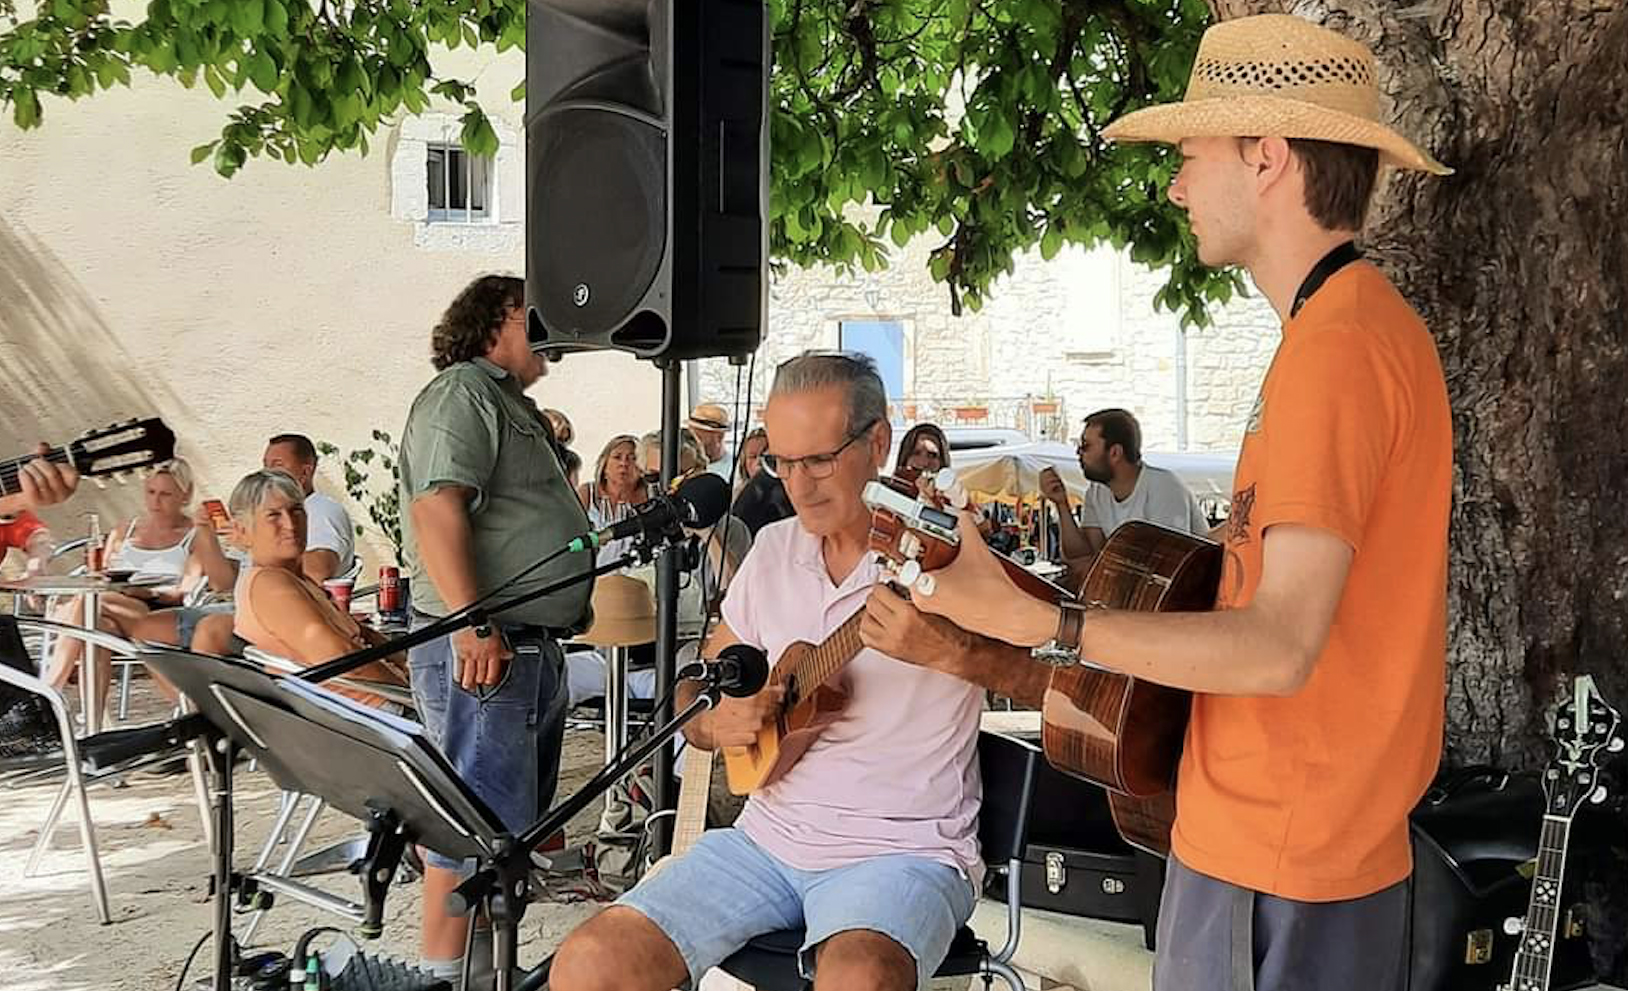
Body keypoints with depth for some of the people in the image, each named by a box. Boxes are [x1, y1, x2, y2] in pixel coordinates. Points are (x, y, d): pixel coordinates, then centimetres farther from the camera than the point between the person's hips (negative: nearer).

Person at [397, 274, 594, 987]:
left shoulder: (512, 405, 24)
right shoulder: (462, 392, -9)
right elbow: (436, 508, -22)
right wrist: (473, 626, -28)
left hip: (533, 649, 11)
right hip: (483, 651, -11)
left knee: (518, 821, 16)